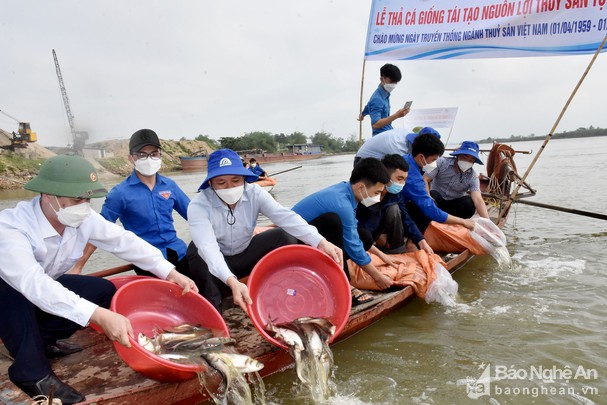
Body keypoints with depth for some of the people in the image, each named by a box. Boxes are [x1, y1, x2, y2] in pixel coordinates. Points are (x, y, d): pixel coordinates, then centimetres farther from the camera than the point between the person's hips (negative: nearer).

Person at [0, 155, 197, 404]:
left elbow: (123, 241, -18)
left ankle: (39, 339, 4)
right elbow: (33, 284, -50)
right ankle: (33, 373, -18)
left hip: (48, 288, 6)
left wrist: (170, 273, -28)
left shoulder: (82, 218, -21)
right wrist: (100, 316, -60)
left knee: (104, 291, -10)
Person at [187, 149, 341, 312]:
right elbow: (208, 248, -40)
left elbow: (286, 217, -31)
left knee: (285, 236, -20)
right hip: (216, 263, -2)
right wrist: (232, 282, -57)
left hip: (245, 255, 3)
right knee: (197, 251, -36)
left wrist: (320, 242, -46)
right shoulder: (198, 206, -26)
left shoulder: (255, 193, -17)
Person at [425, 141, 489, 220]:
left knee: (470, 204, -28)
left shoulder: (473, 176, -15)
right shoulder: (442, 162, -16)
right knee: (432, 195, -34)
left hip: (454, 204, 1)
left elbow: (478, 200, -26)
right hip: (437, 201, -1)